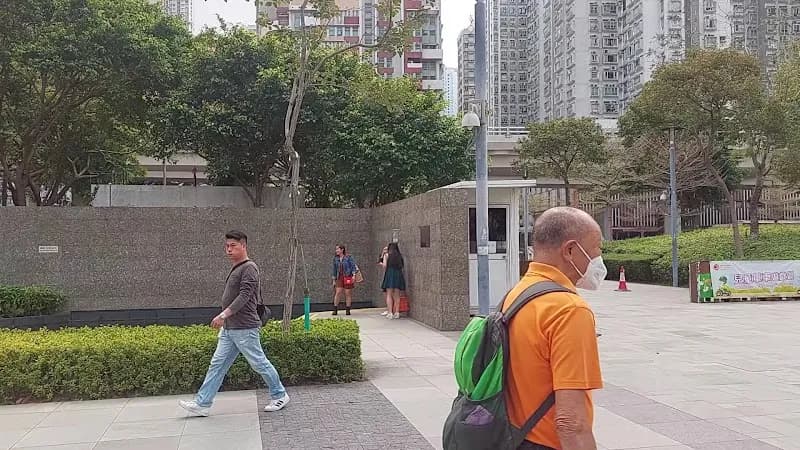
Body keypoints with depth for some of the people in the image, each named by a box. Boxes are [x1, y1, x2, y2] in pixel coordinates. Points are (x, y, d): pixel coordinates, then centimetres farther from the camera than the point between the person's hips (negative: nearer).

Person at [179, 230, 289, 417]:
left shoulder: (249, 268, -13)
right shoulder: (235, 269, 16)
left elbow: (244, 296, -23)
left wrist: (224, 314, -28)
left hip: (245, 329, -9)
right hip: (229, 329, 9)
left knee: (259, 363, 2)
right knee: (217, 364, 7)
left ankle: (280, 396, 18)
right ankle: (202, 404, 10)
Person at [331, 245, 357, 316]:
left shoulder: (348, 257, -1)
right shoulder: (335, 258, 10)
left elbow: (353, 266, -3)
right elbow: (334, 269, 15)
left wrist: (353, 275, -14)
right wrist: (334, 280, 14)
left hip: (348, 277, -3)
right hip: (340, 278, 3)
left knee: (348, 294, 0)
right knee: (338, 293, -8)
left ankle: (348, 310, 7)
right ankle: (335, 310, -4)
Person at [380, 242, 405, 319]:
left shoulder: (387, 255, 4)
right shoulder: (400, 256, 13)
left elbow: (385, 266, -2)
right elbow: (402, 265, 10)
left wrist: (381, 263, 18)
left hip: (390, 274, -3)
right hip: (398, 275, 3)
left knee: (389, 295, 0)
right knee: (397, 295, 7)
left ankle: (390, 313, -7)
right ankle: (397, 313, 5)